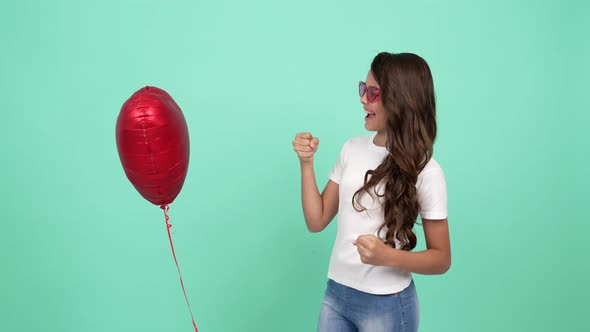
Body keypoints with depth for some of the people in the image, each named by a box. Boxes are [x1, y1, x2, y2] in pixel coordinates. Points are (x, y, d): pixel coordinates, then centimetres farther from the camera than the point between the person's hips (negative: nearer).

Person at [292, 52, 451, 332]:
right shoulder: (352, 149, 0)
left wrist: (388, 256, -25)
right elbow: (317, 221, 1)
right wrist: (306, 163, -8)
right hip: (335, 292, 5)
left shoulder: (424, 171, -14)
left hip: (387, 305, -4)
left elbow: (441, 259, -9)